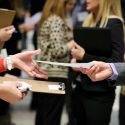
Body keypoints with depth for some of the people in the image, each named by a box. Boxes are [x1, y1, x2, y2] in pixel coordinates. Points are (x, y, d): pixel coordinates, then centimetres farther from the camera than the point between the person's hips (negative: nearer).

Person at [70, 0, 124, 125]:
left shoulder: (114, 23, -12)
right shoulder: (89, 20, 10)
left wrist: (84, 57, -20)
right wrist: (76, 59, 1)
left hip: (99, 93, -7)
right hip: (81, 87, 7)